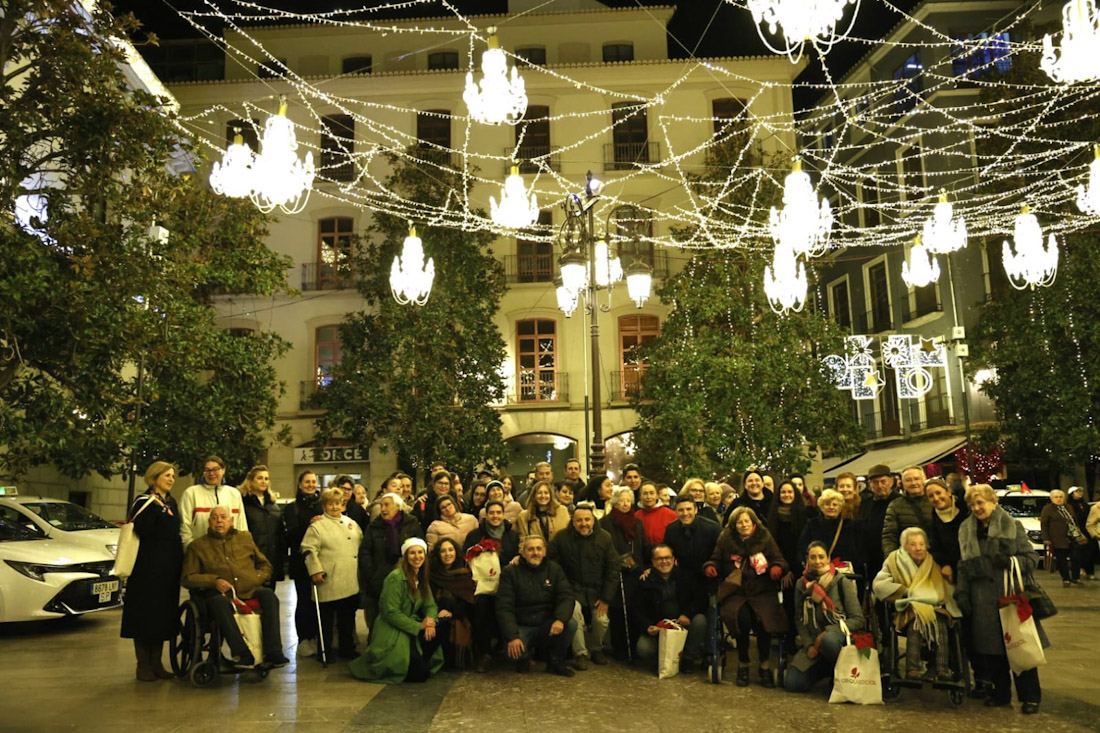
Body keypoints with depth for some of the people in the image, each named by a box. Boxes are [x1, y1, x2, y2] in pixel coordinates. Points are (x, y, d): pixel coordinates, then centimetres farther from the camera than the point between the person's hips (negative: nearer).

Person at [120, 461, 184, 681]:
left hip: (169, 567, 7)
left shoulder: (171, 503, 15)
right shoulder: (144, 502, -6)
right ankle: (143, 664, 6)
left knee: (164, 613, 9)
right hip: (148, 566, -7)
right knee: (145, 613, -3)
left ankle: (156, 662, 16)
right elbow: (141, 530, -19)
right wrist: (154, 506, -23)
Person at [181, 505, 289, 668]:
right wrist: (214, 580, -9)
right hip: (220, 594, -2)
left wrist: (256, 578, 3)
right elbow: (187, 578, 7)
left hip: (249, 592, 2)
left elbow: (265, 565, 26)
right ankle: (243, 654, -42)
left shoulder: (245, 537, 22)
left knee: (268, 595, -29)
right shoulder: (197, 545, 14)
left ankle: (273, 652, -34)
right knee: (219, 602, -38)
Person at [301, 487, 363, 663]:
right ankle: (325, 653, 16)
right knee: (326, 619, 4)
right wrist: (315, 570, -18)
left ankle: (347, 649, 26)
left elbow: (361, 545, 20)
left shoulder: (351, 523, 14)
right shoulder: (318, 525, -4)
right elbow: (309, 549, -11)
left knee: (348, 617, 14)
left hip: (350, 583, 5)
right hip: (328, 583, -5)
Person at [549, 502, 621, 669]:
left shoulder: (604, 538, -3)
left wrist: (606, 598, -4)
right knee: (575, 613, -27)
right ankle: (580, 653, -6)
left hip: (597, 590, 1)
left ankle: (596, 649, 16)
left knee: (602, 619, -15)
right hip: (573, 589, -1)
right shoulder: (562, 537, -5)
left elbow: (613, 569, 0)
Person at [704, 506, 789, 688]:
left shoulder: (765, 539, 10)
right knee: (743, 617, -31)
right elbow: (716, 560, 19)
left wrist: (777, 568, -14)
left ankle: (764, 665, -4)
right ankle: (742, 664, -6)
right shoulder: (725, 540, 11)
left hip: (762, 592, 0)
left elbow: (780, 561, 9)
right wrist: (711, 567, -3)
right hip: (734, 592, 0)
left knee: (762, 618, -30)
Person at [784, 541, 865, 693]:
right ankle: (827, 669, 17)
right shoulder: (802, 584, 4)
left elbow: (858, 620, -10)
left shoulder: (841, 582, -7)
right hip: (814, 642, 4)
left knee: (829, 640, -41)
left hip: (840, 637, -4)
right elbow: (799, 620, 9)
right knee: (792, 684, -13)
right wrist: (808, 645, -6)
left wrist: (828, 631, -18)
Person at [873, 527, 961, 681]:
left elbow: (948, 591, 15)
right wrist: (906, 591, -12)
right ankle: (912, 671, -42)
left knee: (940, 622, -31)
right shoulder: (895, 561, 7)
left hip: (933, 609, 2)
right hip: (908, 610, -2)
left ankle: (943, 670, -39)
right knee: (915, 621, -34)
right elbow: (878, 585, -5)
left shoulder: (934, 564, 16)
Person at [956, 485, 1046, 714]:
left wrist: (1010, 561, -21)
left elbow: (1031, 558, -3)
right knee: (990, 649, 6)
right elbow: (963, 566, 11)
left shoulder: (1012, 526, -1)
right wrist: (962, 594, 6)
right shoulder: (966, 530, 9)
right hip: (984, 602, 3)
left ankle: (1030, 696, 15)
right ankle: (1000, 693, 21)